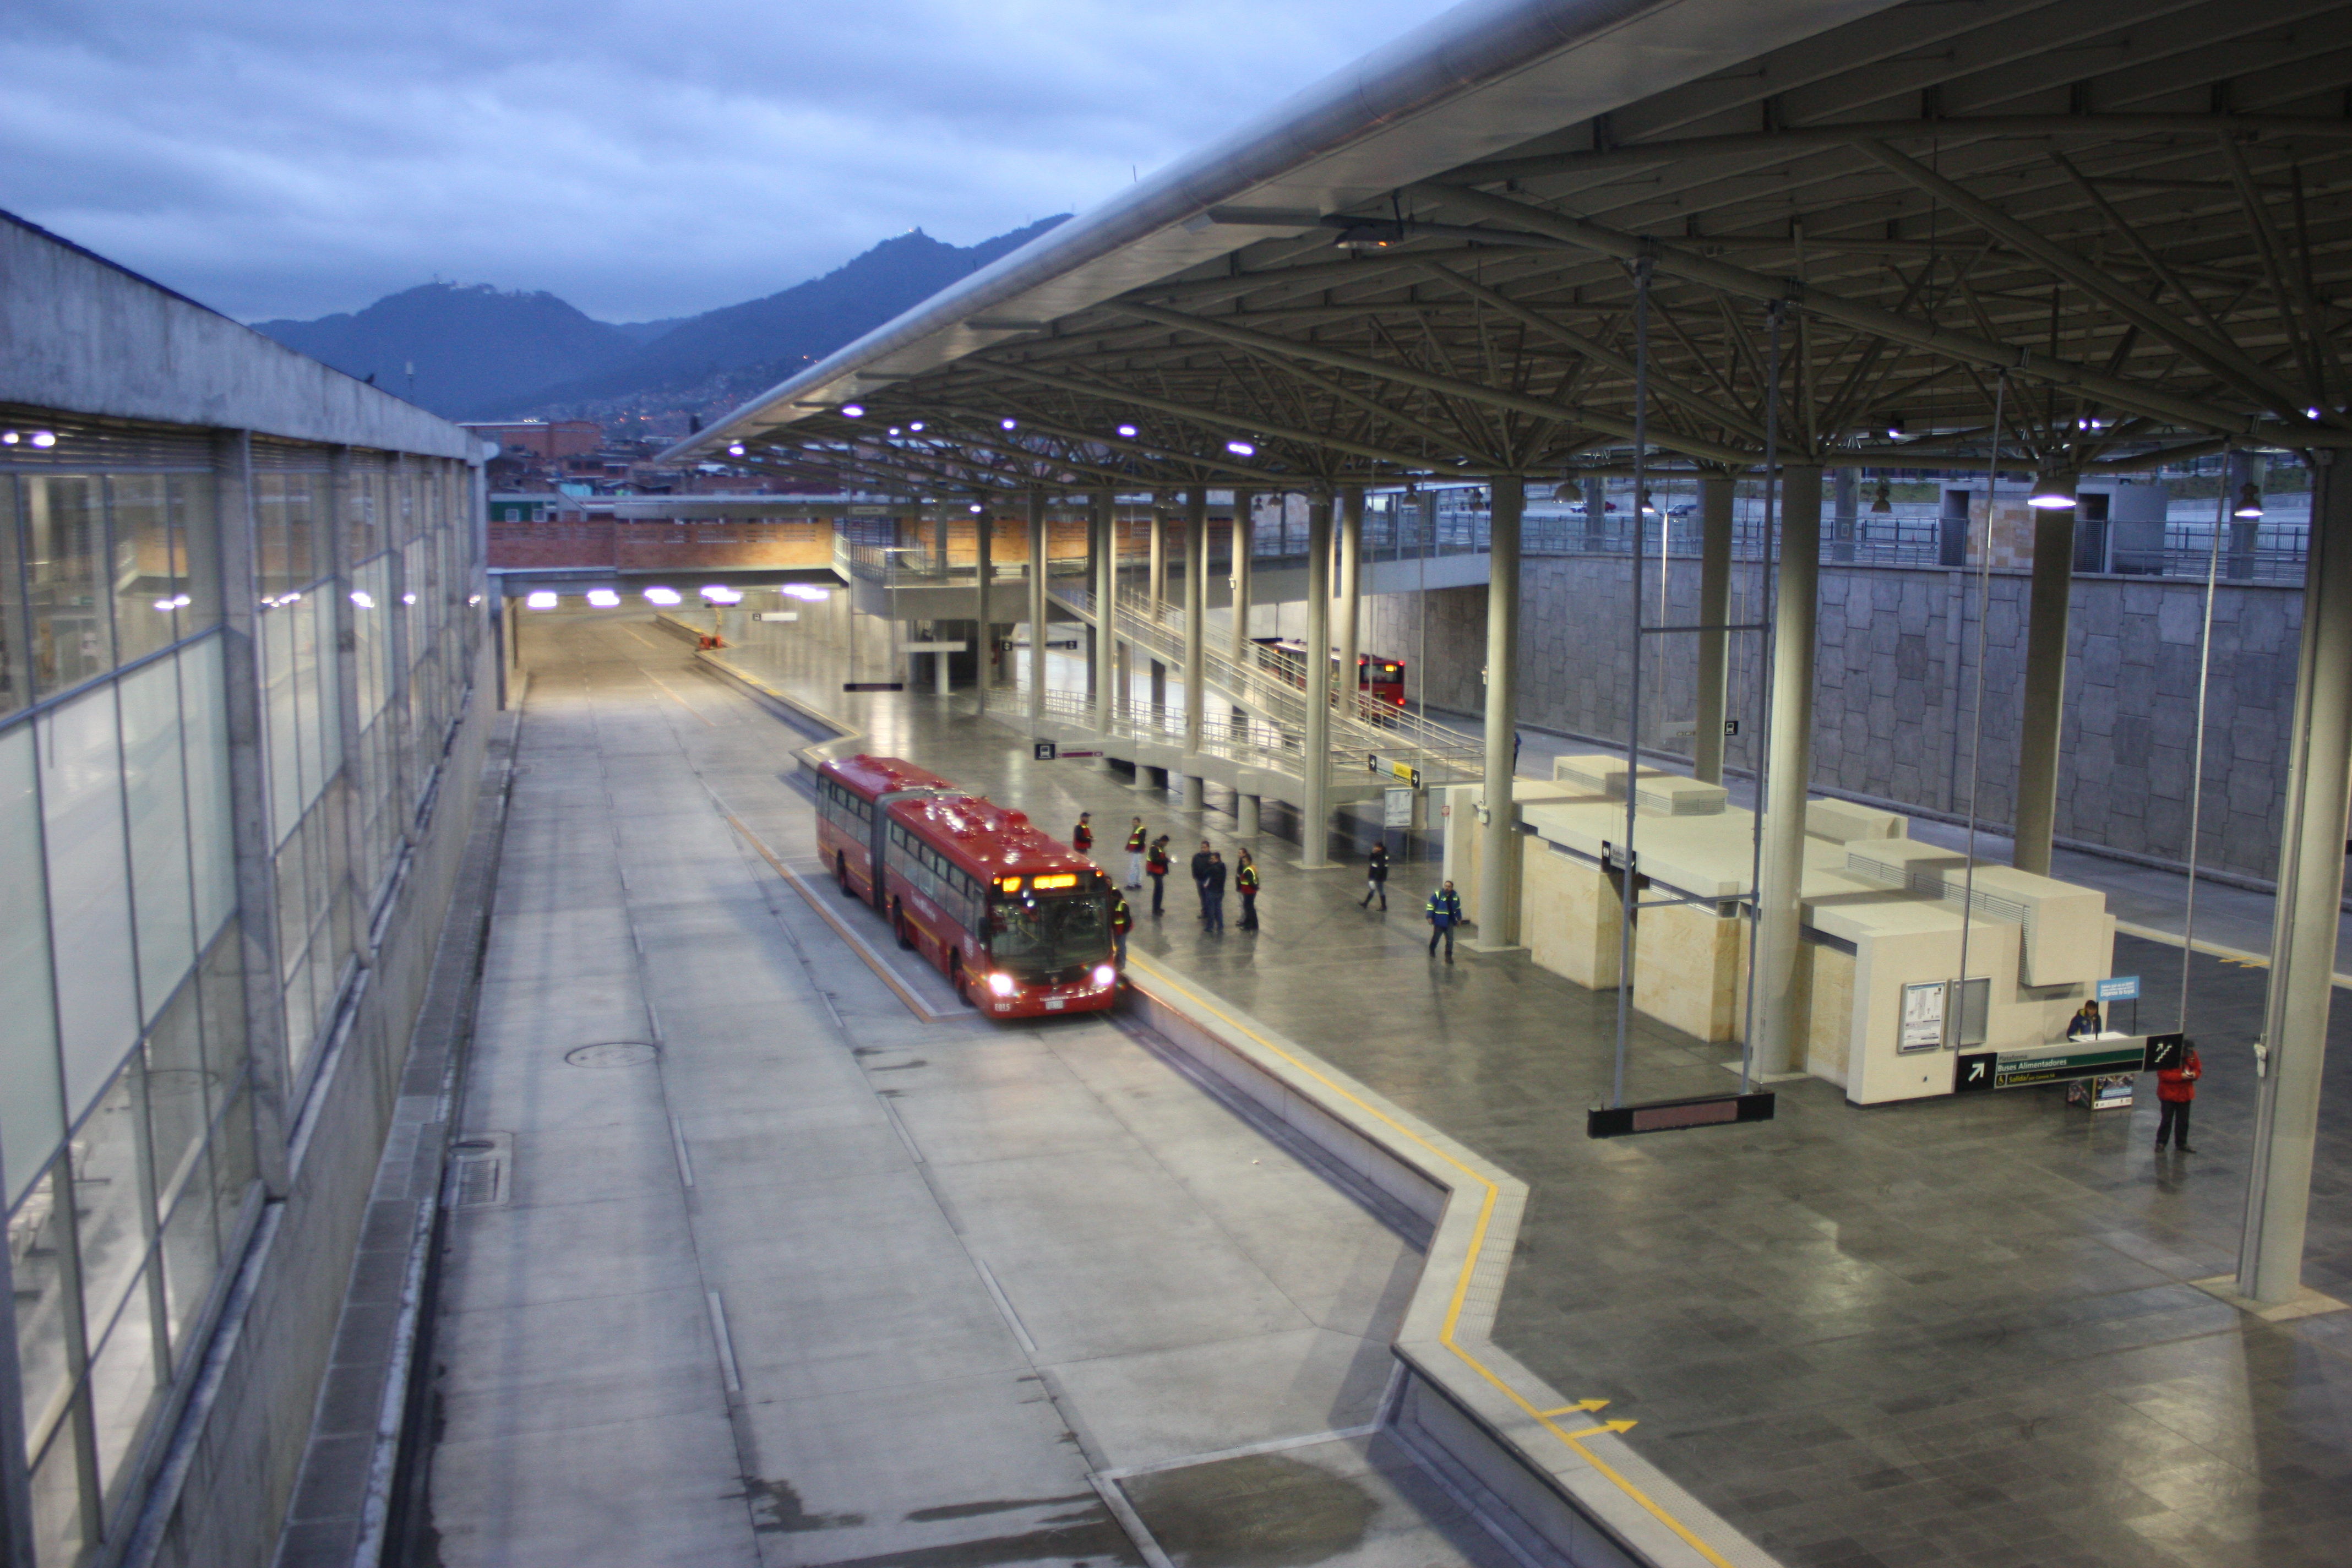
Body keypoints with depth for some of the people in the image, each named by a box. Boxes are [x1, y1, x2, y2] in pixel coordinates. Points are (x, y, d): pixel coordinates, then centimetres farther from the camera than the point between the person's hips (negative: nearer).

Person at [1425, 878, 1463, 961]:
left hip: (1450, 922, 3)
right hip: (1439, 921, -3)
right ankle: (1432, 950, 40)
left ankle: (1448, 956, 2)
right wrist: (1430, 917, -15)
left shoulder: (1455, 896, 3)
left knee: (1450, 939, -3)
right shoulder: (1438, 894, -12)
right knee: (1436, 937, 14)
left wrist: (1459, 919, 20)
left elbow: (1458, 908, 17)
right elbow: (1431, 906, -11)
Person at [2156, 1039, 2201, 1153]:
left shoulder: (2192, 1055, -2)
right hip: (2169, 1094, -5)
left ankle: (2181, 1144, 25)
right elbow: (2163, 1074, -20)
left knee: (2183, 1121, 12)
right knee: (2166, 1120, 2)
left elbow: (2198, 1068, 9)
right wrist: (2180, 1076, -28)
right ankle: (2161, 1143, 14)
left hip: (2185, 1094, 5)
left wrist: (2195, 1074, -15)